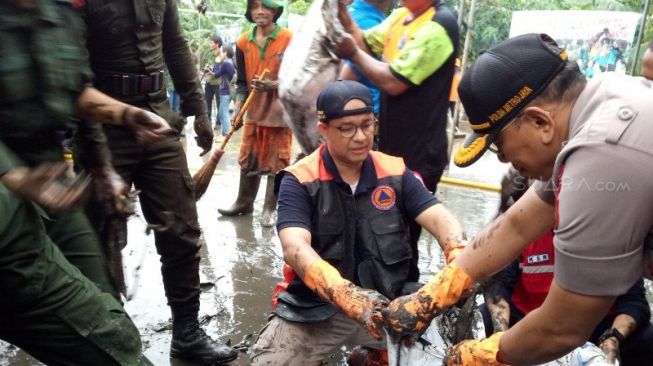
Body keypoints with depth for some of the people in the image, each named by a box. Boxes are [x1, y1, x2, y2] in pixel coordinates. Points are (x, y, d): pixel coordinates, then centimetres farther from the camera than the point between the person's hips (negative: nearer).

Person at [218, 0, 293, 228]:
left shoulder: (289, 39, -8)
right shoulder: (243, 42, 3)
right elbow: (241, 81, 5)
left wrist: (273, 85, -23)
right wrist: (238, 106, -10)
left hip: (280, 111, -4)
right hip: (254, 111, 4)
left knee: (276, 163, 3)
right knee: (248, 160, 13)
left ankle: (269, 209, 15)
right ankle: (244, 203, 27)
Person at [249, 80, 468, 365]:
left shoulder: (395, 173, 3)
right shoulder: (299, 180, -7)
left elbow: (440, 219, -6)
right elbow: (295, 248, -21)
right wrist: (347, 296, -38)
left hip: (390, 301, 3)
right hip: (315, 306, -2)